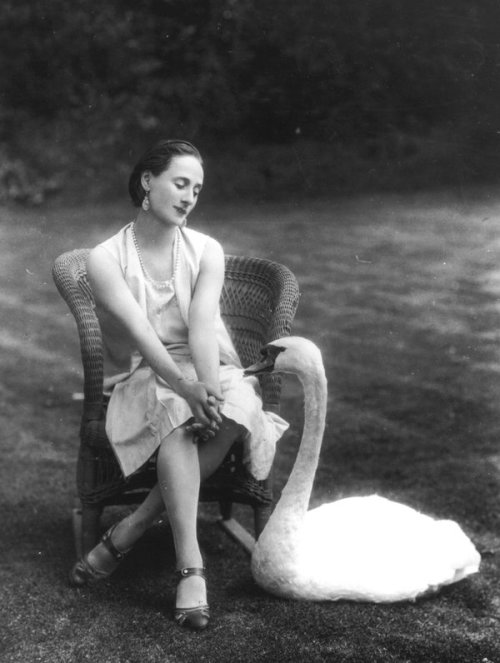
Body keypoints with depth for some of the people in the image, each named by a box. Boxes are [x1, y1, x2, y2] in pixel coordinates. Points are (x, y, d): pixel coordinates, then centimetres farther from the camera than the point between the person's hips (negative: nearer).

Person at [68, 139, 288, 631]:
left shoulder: (206, 252, 2)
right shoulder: (106, 259, -6)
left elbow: (202, 327, -14)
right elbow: (141, 336, -21)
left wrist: (210, 391, -32)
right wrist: (187, 388, -37)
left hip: (206, 373, 3)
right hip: (141, 379, -2)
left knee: (236, 410, -33)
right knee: (173, 413, -37)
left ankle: (128, 532, -26)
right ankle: (191, 568, -41)